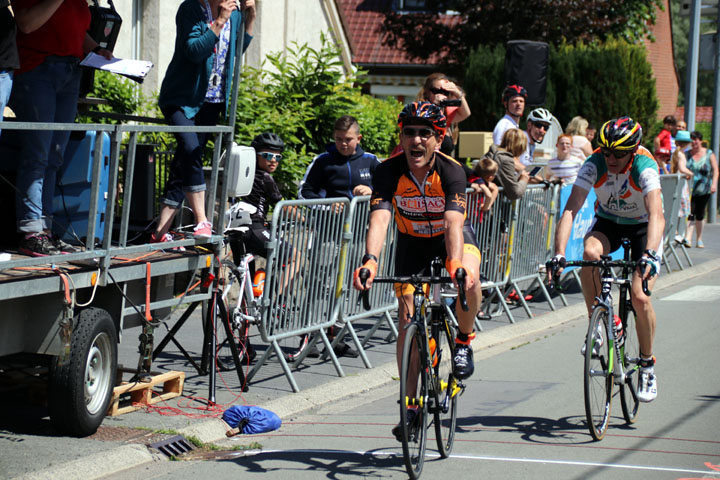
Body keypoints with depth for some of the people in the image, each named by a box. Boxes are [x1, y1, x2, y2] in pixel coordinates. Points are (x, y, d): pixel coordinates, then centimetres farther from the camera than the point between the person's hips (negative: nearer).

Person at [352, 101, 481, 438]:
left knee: (468, 281, -34)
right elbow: (379, 219, -39)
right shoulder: (389, 171, -26)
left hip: (451, 236, -2)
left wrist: (456, 265, -61)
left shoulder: (451, 171, -30)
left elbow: (453, 223, -43)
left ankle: (463, 341, -5)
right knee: (407, 319, -6)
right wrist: (370, 261, -57)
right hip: (412, 242, 2)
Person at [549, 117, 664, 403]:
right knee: (591, 253, -33)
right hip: (608, 221, 2)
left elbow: (657, 215, -45)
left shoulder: (644, 167, -32)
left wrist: (649, 255, -62)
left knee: (640, 298, -18)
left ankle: (647, 364, 6)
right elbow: (571, 209, -33)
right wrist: (559, 253, -47)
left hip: (642, 226, -2)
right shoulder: (594, 165, -26)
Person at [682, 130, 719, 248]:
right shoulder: (687, 154, 7)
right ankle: (687, 238, -22)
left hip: (703, 190, 1)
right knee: (690, 213, -14)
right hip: (689, 189, 0)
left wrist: (714, 183, -11)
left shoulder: (709, 154, 4)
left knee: (700, 214, 8)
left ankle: (699, 239, 19)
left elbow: (715, 170, 1)